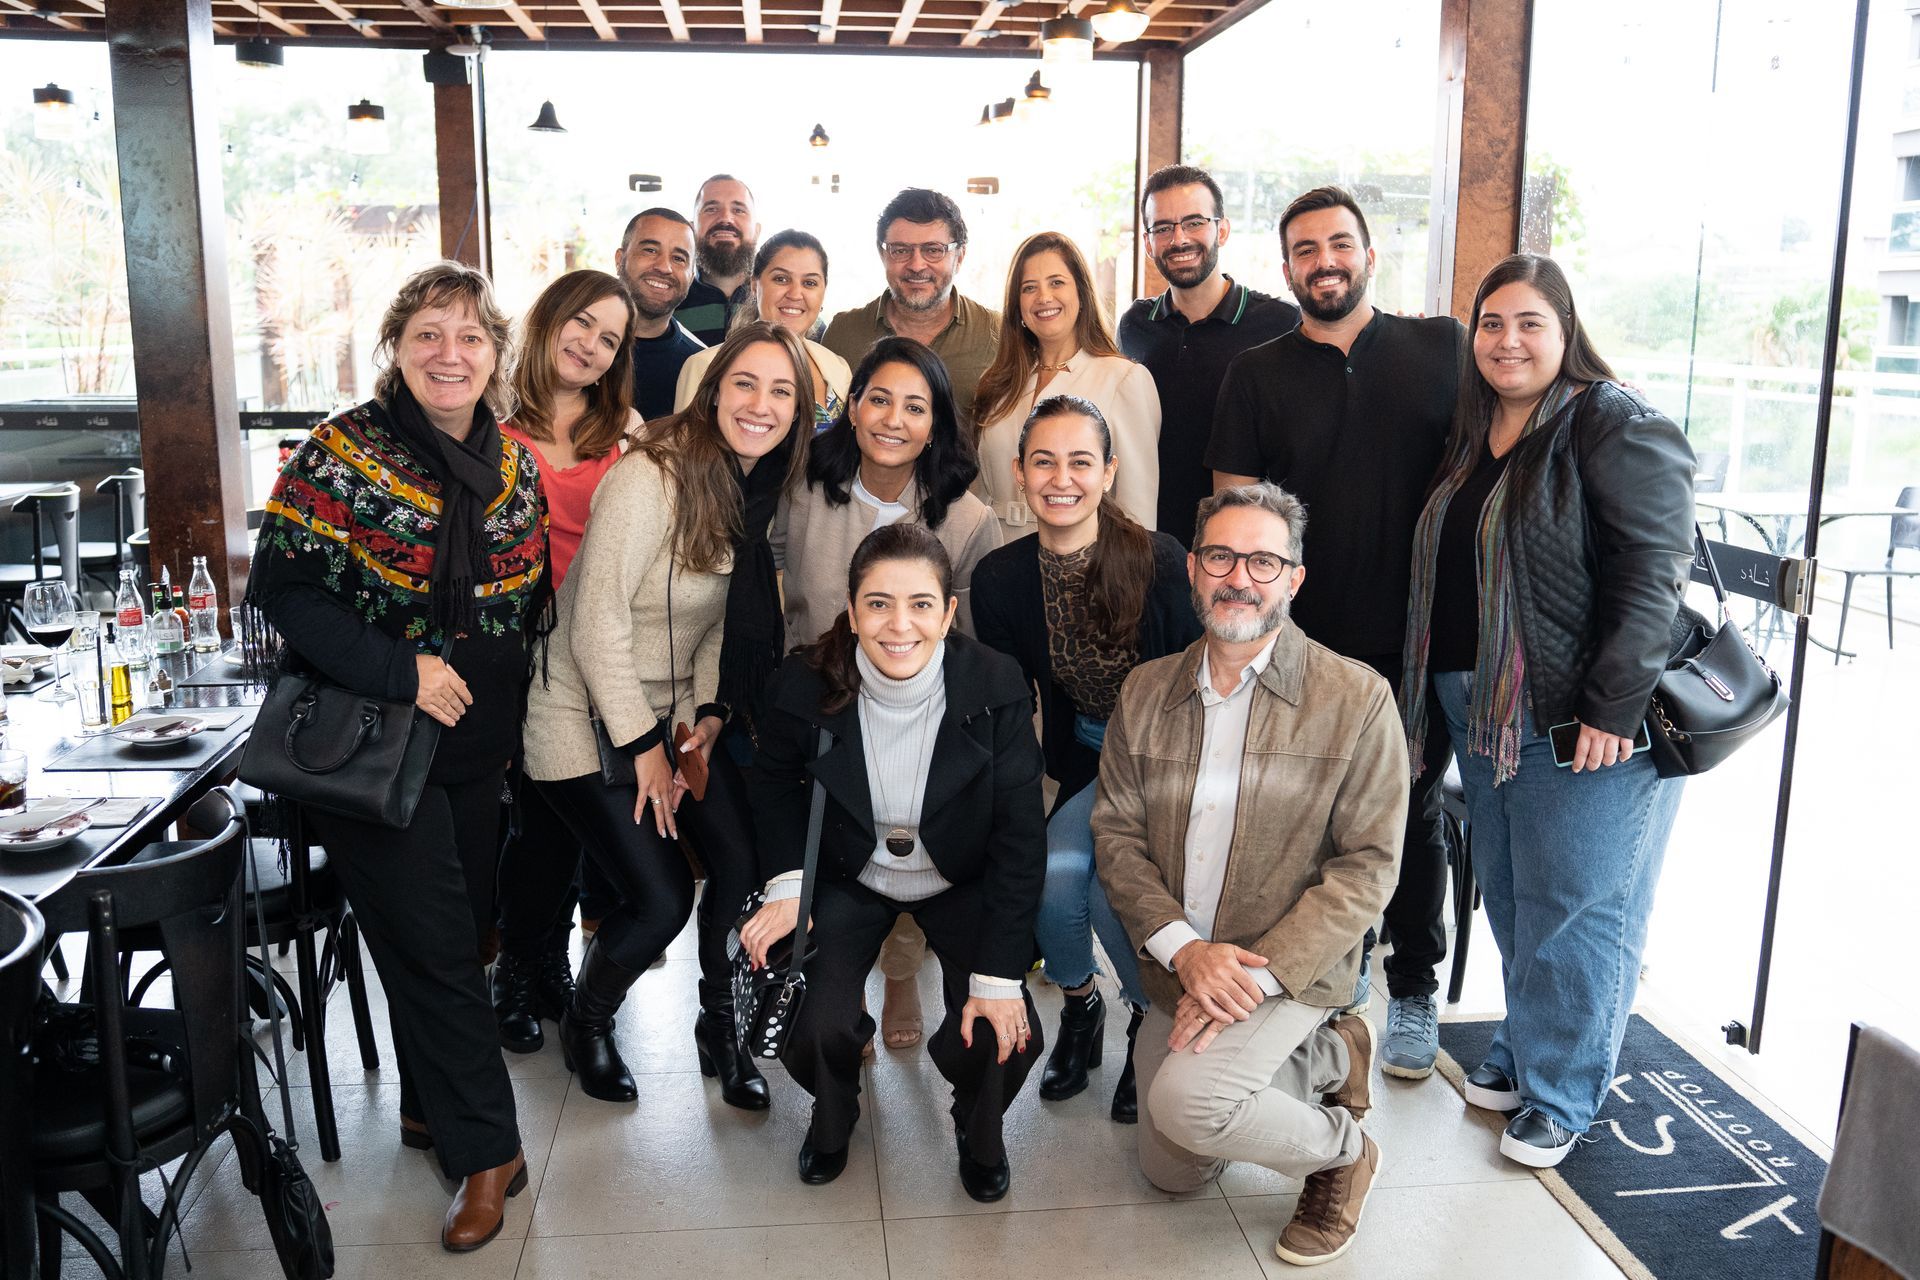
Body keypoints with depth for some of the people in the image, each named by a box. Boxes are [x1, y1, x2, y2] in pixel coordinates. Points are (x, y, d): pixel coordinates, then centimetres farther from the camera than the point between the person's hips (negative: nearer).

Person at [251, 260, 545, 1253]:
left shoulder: (516, 465, 4)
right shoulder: (345, 453, -12)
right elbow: (284, 586, -15)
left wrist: (503, 698, 2)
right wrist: (400, 670, -23)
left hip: (477, 742, 5)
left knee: (461, 928, 15)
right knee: (433, 942, -1)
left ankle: (430, 1105, 37)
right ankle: (486, 1149, 13)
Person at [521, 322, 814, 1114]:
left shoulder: (759, 491, 2)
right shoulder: (651, 477, -22)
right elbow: (598, 622, -22)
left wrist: (712, 712, -4)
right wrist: (643, 745, -17)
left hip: (677, 714, 7)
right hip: (588, 718, -7)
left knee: (743, 863, -7)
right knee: (662, 899, -9)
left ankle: (720, 1027, 18)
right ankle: (585, 1025, 22)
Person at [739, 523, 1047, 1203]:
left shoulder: (996, 687, -24)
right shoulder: (807, 685, -21)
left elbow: (1019, 838, -18)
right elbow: (777, 783, 1)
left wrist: (999, 974, -22)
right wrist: (786, 882, -15)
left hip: (962, 883, 0)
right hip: (851, 877, 1)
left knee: (1002, 1039, -20)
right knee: (812, 1031, -20)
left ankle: (979, 1134, 20)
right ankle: (832, 1121, 22)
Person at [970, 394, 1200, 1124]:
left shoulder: (1161, 562, -18)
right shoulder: (1000, 579, -6)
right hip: (1086, 763, 3)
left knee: (1114, 888, -25)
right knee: (1055, 871, -23)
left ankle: (1151, 1020, 8)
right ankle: (1080, 1006, 11)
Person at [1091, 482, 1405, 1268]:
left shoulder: (1356, 698, -11)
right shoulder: (1144, 693, 1)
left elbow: (1367, 865, -13)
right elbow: (1115, 833, 0)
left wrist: (1258, 974, -21)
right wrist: (1183, 948, -16)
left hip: (1291, 973, -5)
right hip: (1177, 970, 6)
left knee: (1184, 1099, -29)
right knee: (1171, 1173, 14)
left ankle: (1342, 1150, 2)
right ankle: (1328, 1057, 33)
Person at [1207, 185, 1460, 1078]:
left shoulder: (1440, 348, 3)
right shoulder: (1258, 375, 5)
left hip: (1416, 639, 0)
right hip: (1304, 644, 1)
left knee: (1412, 818, 10)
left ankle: (1413, 992, 26)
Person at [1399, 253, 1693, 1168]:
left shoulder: (1617, 426, -10)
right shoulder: (1472, 438, 13)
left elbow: (1652, 572, -16)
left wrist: (1613, 709, -20)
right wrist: (1439, 697, 11)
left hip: (1584, 719, -7)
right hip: (1481, 713, 7)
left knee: (1572, 906, 2)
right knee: (1508, 896, 15)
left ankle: (1560, 1094, 18)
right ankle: (1521, 1051, 32)